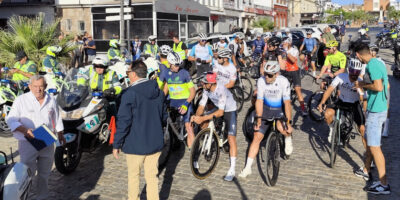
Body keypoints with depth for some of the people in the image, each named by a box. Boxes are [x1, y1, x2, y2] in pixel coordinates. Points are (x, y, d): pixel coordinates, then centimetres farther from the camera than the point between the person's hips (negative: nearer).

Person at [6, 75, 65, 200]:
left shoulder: (51, 100, 8)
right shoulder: (21, 100, -5)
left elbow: (57, 118, 21)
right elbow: (11, 120, -8)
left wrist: (60, 134, 25)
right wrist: (24, 130, -24)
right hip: (28, 143, -4)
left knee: (44, 174, 16)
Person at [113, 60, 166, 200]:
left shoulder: (130, 93, -16)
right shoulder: (159, 92, 4)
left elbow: (124, 121, -17)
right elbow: (164, 116, 13)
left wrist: (116, 144, -8)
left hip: (135, 144, -5)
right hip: (155, 143, 5)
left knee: (133, 176, 13)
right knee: (152, 176, 14)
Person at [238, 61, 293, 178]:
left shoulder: (283, 81, -23)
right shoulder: (261, 81, -17)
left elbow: (287, 103, -25)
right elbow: (259, 101, -15)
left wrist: (289, 122, -28)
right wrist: (258, 118, -22)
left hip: (280, 109, -2)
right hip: (266, 109, 2)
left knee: (281, 128, -34)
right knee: (257, 136, -4)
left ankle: (288, 138, 5)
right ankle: (248, 167, 5)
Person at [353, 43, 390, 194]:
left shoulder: (371, 65, -19)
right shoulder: (378, 63, 11)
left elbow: (378, 87, -27)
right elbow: (386, 85, 19)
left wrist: (363, 84, -12)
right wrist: (365, 85, 17)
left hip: (375, 111, -10)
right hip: (381, 108, 10)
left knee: (374, 146, -6)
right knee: (370, 141, 21)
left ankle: (383, 185, -1)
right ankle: (366, 170, 36)